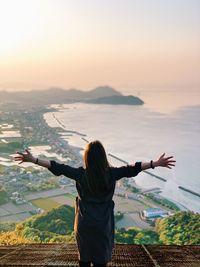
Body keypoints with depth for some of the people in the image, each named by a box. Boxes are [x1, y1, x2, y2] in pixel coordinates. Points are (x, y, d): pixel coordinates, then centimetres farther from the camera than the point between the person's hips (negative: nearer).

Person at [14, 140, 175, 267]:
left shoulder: (80, 174, -14)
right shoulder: (111, 174, -13)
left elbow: (58, 168, -11)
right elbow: (132, 169, -11)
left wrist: (33, 160, -5)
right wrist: (157, 163, -6)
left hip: (84, 223, 0)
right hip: (103, 224, 0)